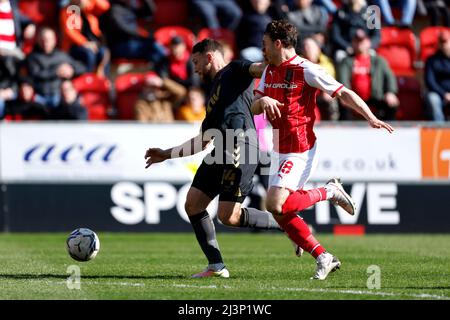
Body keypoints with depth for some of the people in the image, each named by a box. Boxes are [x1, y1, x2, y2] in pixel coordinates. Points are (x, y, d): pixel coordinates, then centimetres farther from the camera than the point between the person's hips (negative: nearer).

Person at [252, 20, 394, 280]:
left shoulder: (306, 70, -13)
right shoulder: (270, 71, 12)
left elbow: (344, 93, -13)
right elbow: (254, 107, 10)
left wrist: (371, 117, -24)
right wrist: (263, 100, -15)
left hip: (300, 149, -8)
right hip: (280, 149, 8)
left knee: (276, 204, -21)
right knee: (281, 212, 2)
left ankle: (329, 191, -1)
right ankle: (324, 258, 9)